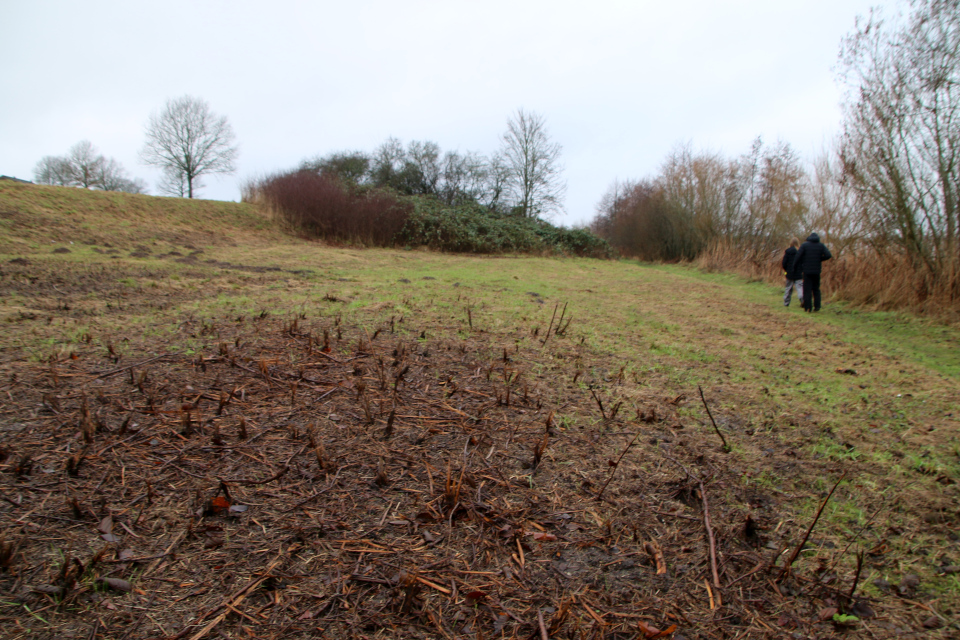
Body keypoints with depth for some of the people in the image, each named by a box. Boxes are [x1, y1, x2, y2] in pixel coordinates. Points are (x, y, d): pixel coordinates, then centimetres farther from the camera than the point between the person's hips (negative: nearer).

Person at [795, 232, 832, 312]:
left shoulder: (804, 245, -1)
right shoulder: (821, 245, 4)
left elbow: (798, 256, -10)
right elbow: (828, 255, -7)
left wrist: (800, 267, 0)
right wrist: (820, 259, 10)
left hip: (807, 270, -2)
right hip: (817, 270, 2)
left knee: (807, 289, 0)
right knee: (816, 289, 12)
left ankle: (808, 307, -5)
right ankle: (817, 306, 8)